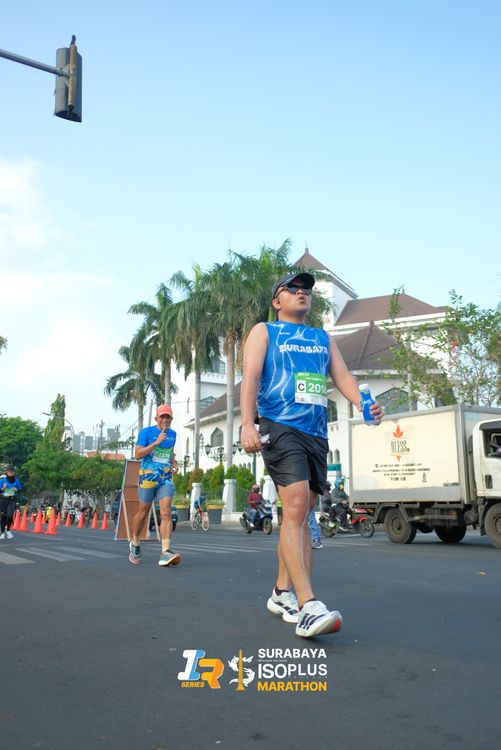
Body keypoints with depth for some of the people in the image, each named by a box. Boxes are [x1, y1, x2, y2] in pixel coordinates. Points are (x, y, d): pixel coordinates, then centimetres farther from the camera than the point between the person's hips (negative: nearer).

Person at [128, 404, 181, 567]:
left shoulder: (172, 434, 12)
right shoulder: (146, 432, -4)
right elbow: (138, 454, -12)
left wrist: (174, 464, 9)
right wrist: (156, 442, -21)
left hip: (166, 479, 3)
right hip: (147, 478, -3)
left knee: (166, 513, -12)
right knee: (143, 513, 8)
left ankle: (165, 552, -19)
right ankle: (135, 544, 34)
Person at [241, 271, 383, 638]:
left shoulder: (324, 338, 24)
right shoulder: (264, 332, 10)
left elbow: (342, 376, 13)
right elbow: (250, 377, -3)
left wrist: (364, 403, -9)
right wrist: (247, 423, -18)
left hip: (316, 433, 6)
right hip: (279, 427, -6)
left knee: (302, 514, 7)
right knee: (296, 506, -20)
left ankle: (283, 593, 21)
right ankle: (308, 606, -24)